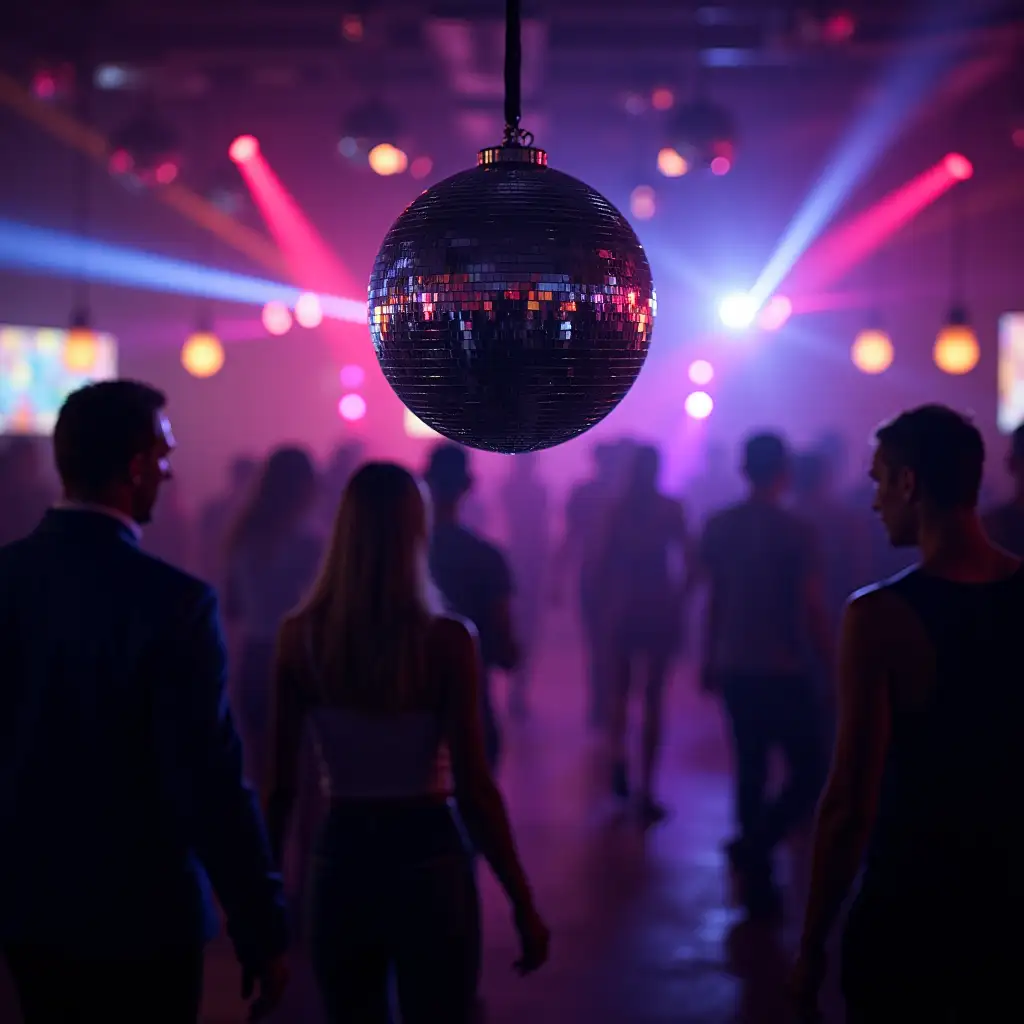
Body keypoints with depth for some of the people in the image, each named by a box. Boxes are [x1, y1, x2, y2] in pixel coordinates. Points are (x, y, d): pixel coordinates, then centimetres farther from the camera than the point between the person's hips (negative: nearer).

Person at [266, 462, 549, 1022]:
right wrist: (523, 903, -4)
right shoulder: (447, 640, -13)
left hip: (341, 862, 3)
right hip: (428, 864, -3)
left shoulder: (299, 636, -5)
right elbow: (474, 787, -13)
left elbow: (280, 783, -3)